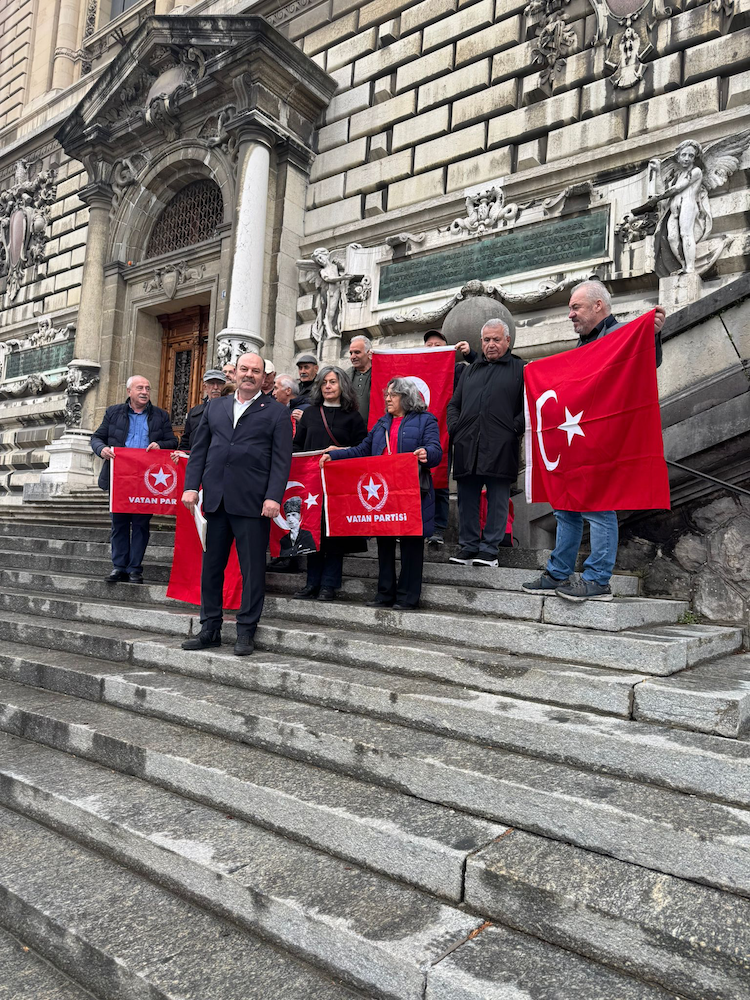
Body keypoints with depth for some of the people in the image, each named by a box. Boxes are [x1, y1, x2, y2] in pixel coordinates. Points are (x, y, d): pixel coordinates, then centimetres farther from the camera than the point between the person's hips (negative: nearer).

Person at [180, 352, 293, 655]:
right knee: (211, 566, 10)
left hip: (252, 503, -4)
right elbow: (199, 449, 15)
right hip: (215, 500, 4)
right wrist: (191, 486, 4)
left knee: (252, 569, 1)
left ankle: (246, 632, 13)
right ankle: (210, 629, 22)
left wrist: (273, 497, -14)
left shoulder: (276, 412, 4)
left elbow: (281, 459, -3)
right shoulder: (215, 407, 17)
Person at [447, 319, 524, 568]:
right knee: (467, 498, 6)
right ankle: (468, 545, 16)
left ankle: (489, 548, 7)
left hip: (500, 447, -4)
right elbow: (453, 404, 24)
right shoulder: (470, 371, 23)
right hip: (467, 445, 4)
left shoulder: (520, 369, 10)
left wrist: (514, 427, -11)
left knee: (498, 499, 0)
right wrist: (455, 427, 7)